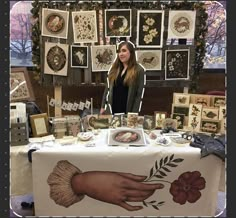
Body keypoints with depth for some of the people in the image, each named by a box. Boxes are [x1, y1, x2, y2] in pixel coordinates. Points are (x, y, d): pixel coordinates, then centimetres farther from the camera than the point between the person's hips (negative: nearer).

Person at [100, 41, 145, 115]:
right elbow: (107, 89, 12)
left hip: (127, 111, -4)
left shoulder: (139, 70, -4)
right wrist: (103, 107, 7)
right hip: (112, 110, 4)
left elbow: (139, 94, -7)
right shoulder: (114, 69, 9)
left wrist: (134, 113, -12)